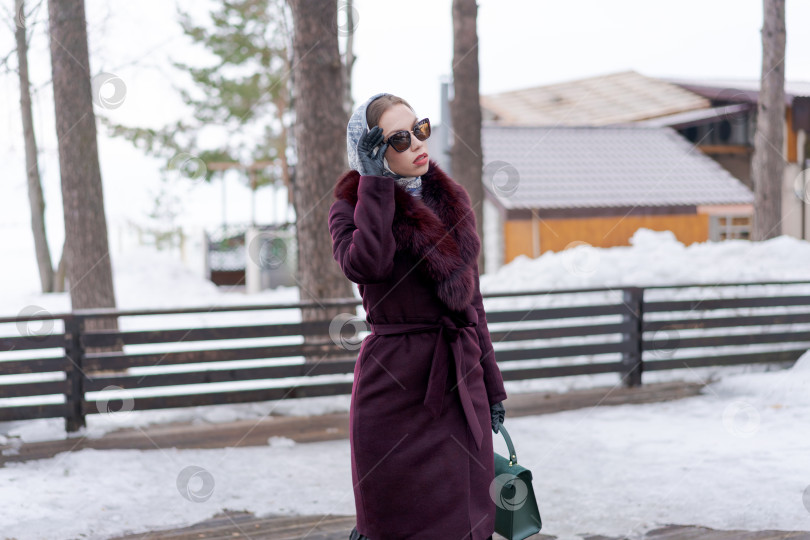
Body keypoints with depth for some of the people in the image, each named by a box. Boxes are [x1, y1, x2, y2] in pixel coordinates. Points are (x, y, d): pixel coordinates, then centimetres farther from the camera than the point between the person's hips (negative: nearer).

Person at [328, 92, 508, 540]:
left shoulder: (450, 202, 13)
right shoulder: (352, 206, -3)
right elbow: (365, 265, -26)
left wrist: (491, 385, 17)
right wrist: (374, 182, -17)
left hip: (459, 385, 5)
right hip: (394, 386, -5)